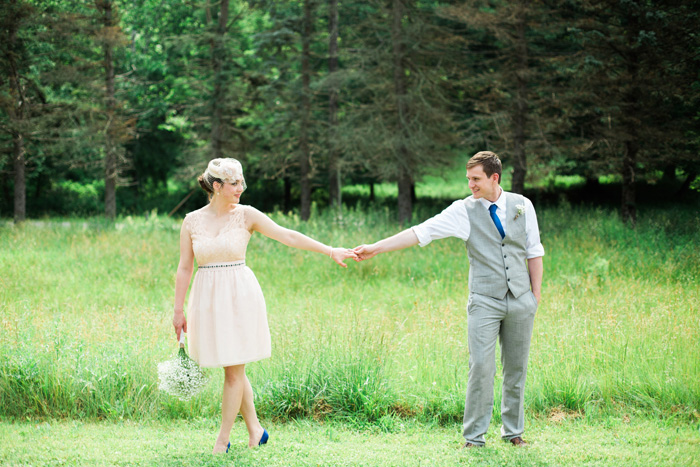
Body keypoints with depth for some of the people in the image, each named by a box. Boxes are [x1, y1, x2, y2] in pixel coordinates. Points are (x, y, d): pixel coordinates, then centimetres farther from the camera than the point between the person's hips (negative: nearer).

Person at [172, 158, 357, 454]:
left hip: (240, 296, -2)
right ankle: (255, 429, 25)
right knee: (233, 370, 10)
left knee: (233, 371, -1)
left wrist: (330, 251, -13)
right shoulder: (192, 221, 1)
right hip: (207, 298, 2)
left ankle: (222, 441, 8)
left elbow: (288, 236, -7)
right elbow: (184, 268, 5)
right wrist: (178, 310, 5)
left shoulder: (246, 215, -3)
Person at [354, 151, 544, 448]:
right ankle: (474, 437, -1)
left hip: (520, 301, 2)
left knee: (516, 368, 6)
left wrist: (536, 293, 7)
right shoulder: (464, 211, -1)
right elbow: (421, 232, -6)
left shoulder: (522, 205, 6)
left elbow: (534, 253, 11)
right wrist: (376, 248, -13)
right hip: (485, 301, -2)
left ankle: (513, 431, 19)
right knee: (481, 367, -10)